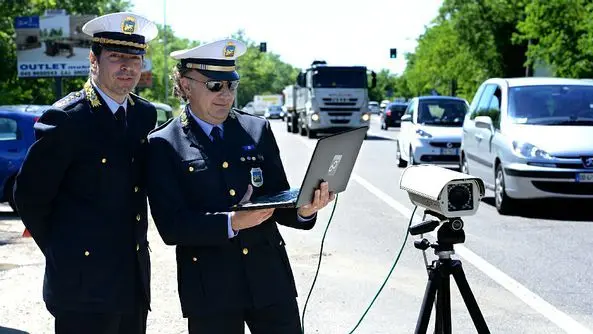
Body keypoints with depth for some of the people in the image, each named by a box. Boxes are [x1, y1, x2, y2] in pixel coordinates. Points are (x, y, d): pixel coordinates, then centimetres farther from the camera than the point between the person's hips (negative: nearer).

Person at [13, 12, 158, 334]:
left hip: (135, 281, 6)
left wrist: (135, 242, 10)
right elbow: (29, 195, -7)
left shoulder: (146, 114, 8)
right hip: (84, 284, -6)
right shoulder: (66, 118, -12)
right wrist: (61, 254, 0)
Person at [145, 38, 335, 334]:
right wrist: (231, 223, -24)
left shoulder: (258, 130, 8)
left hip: (271, 280, 3)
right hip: (210, 289, -3)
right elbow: (171, 226, -11)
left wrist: (303, 210, -14)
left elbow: (278, 201, 8)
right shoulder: (164, 145, -3)